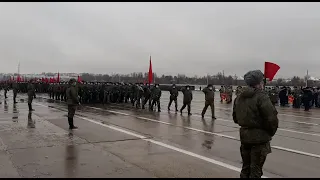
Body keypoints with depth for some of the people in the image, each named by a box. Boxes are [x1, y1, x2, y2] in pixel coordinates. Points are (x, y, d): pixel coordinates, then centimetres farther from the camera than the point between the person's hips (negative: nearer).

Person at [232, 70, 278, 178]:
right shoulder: (261, 97, -17)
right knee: (255, 171, 5)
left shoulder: (239, 97, 6)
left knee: (245, 167, 20)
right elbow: (272, 119, -21)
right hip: (259, 138, -7)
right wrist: (271, 132, -4)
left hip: (244, 136, 7)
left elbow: (235, 118, 14)